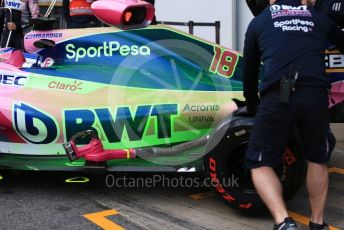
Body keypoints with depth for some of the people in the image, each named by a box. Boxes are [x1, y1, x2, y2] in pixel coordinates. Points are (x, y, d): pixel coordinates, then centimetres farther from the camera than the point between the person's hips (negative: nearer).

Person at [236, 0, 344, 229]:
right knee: (317, 159, 24)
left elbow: (250, 70, 25)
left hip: (277, 97, -2)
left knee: (260, 163, 10)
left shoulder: (258, 22, 21)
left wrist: (251, 106, 38)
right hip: (316, 95, 2)